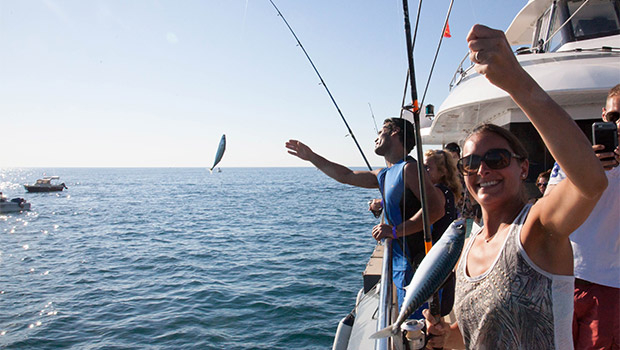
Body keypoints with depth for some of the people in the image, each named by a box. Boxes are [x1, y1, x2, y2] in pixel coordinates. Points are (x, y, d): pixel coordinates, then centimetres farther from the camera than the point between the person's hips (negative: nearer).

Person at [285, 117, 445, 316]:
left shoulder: (409, 168, -12)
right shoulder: (384, 175, 15)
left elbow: (436, 209, -22)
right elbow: (347, 176, 25)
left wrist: (395, 230, -24)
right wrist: (311, 157, 29)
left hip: (417, 263, -9)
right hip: (401, 263, 9)